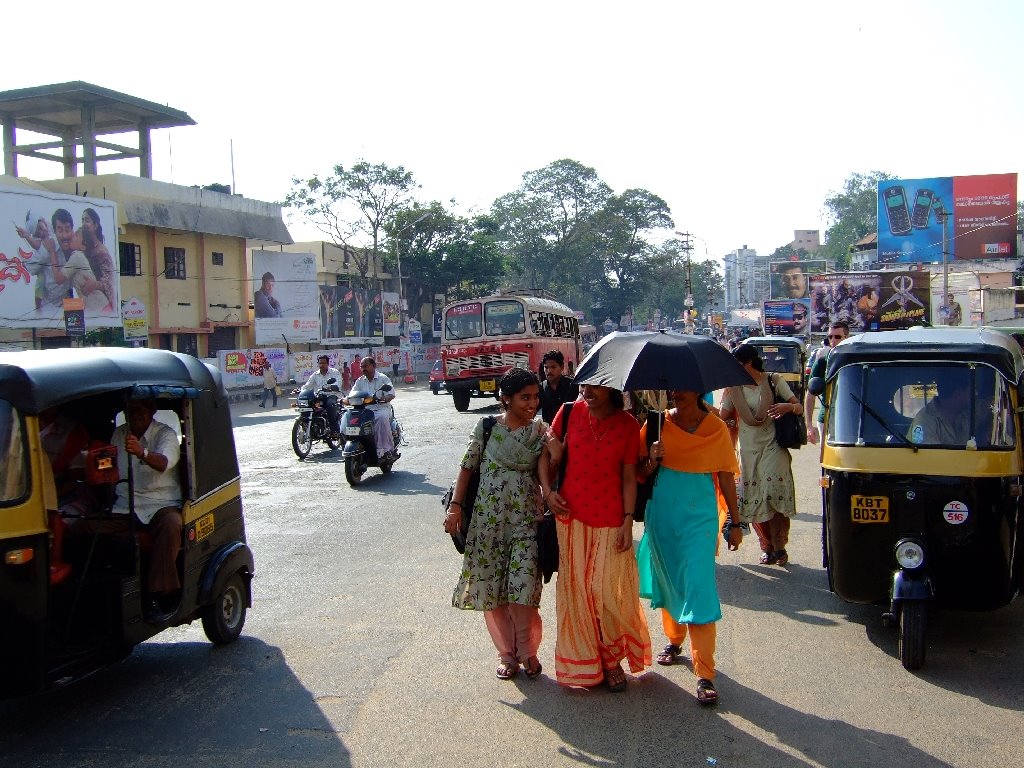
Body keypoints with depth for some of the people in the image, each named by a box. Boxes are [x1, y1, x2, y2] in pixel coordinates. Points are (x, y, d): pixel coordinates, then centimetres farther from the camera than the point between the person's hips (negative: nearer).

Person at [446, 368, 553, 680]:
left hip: (526, 518, -1)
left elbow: (543, 468, -14)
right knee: (490, 585, 6)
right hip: (487, 517, 1)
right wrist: (455, 506, -3)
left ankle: (528, 651, 16)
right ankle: (507, 652, 24)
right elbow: (467, 467, 3)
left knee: (522, 586, -7)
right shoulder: (486, 427, 0)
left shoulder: (541, 431, 0)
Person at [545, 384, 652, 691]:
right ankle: (583, 660, 23)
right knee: (576, 588, 7)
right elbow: (548, 454, 10)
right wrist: (547, 490, -2)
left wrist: (628, 521, -5)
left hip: (610, 520, -1)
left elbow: (628, 477, -1)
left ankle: (612, 658, 22)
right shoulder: (569, 412, -1)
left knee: (607, 590, 1)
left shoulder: (628, 425, -4)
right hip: (571, 516, 2)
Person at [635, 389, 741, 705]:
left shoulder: (716, 428, -3)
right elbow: (640, 474, 6)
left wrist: (734, 522, 5)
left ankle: (704, 673, -7)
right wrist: (652, 460, -16)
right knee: (668, 581, 16)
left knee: (698, 589, -10)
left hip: (699, 516, -3)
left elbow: (726, 476, 3)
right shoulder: (657, 424, 1)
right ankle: (674, 639, 41)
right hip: (662, 514, 3)